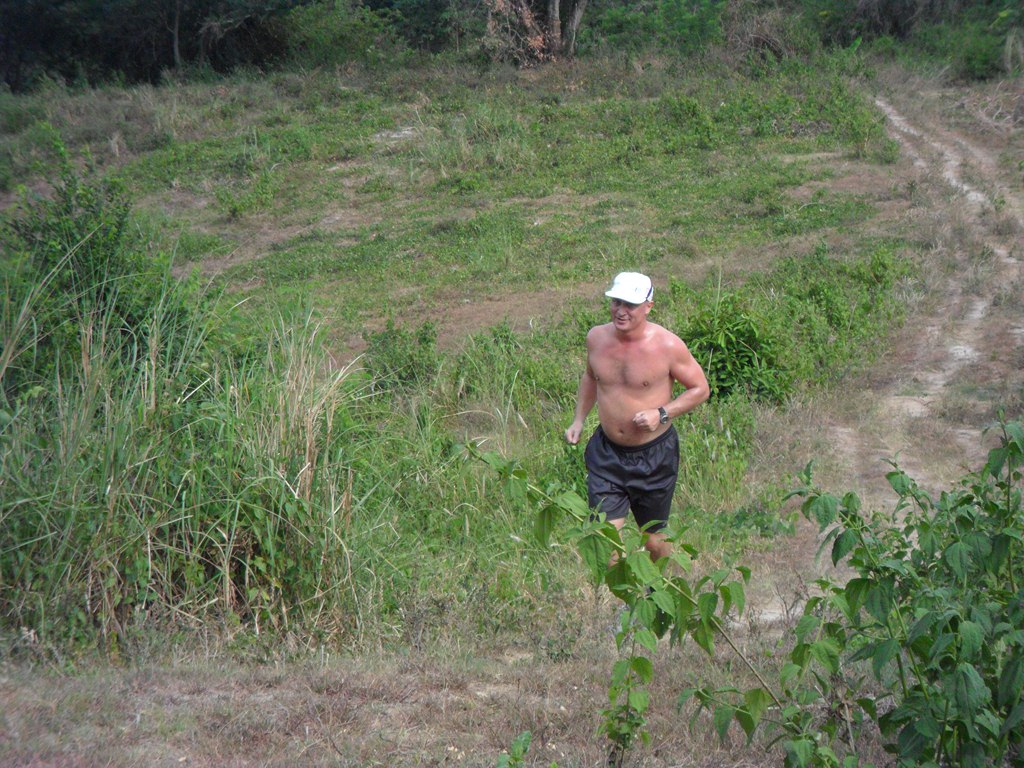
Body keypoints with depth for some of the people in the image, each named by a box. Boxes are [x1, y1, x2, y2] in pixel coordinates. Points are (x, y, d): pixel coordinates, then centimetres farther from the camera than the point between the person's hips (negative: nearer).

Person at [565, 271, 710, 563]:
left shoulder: (667, 345, -17)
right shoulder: (597, 337, -4)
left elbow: (700, 388, -7)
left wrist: (662, 414, -20)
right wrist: (579, 420, 9)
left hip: (654, 455, -2)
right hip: (606, 452, 3)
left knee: (655, 540, 14)